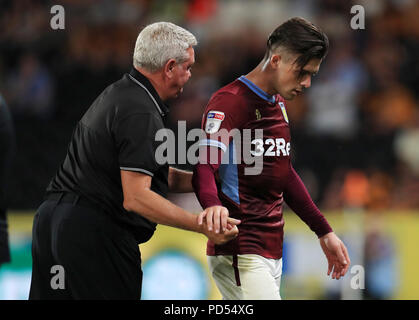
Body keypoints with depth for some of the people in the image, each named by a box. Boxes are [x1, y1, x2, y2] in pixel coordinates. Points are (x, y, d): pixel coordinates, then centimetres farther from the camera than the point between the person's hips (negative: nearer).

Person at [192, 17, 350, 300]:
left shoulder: (279, 104, 20)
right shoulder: (230, 102, -10)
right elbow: (205, 167, -22)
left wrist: (324, 232, 26)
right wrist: (213, 205, -44)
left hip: (272, 251, 9)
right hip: (240, 253, -9)